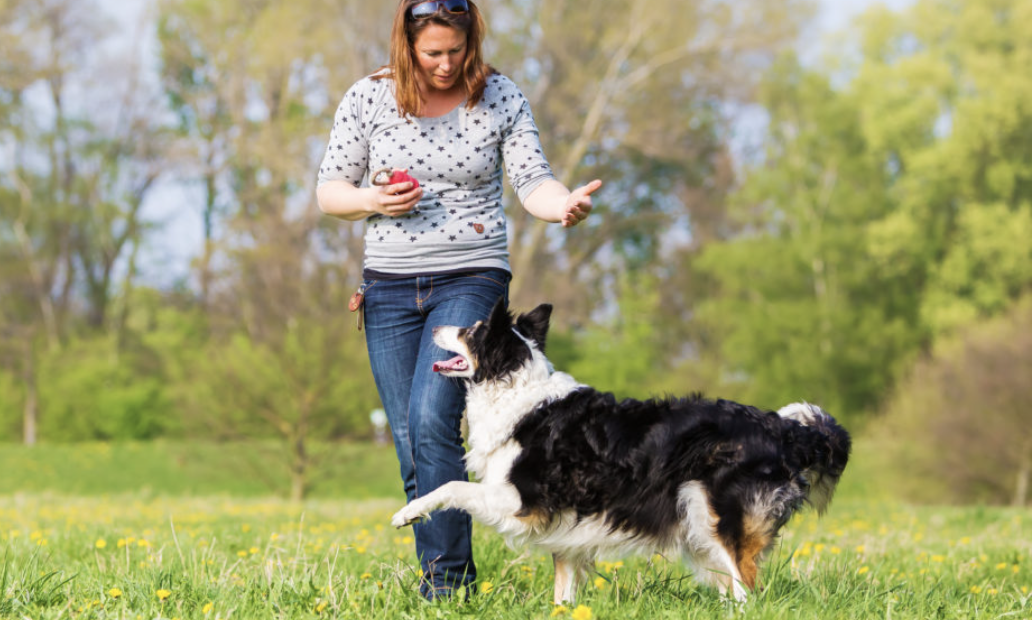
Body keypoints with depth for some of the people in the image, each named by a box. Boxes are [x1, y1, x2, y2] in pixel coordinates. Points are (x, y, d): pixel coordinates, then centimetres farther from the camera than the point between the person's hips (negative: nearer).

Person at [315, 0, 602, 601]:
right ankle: (454, 580, 14)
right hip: (391, 284, 3)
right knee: (410, 441, 2)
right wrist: (372, 201, -13)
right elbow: (330, 190, 8)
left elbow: (533, 181, -5)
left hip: (471, 278, -3)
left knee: (432, 420, -21)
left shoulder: (501, 97, -1)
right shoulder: (369, 99, 1)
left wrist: (565, 203, -27)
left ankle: (447, 579, -15)